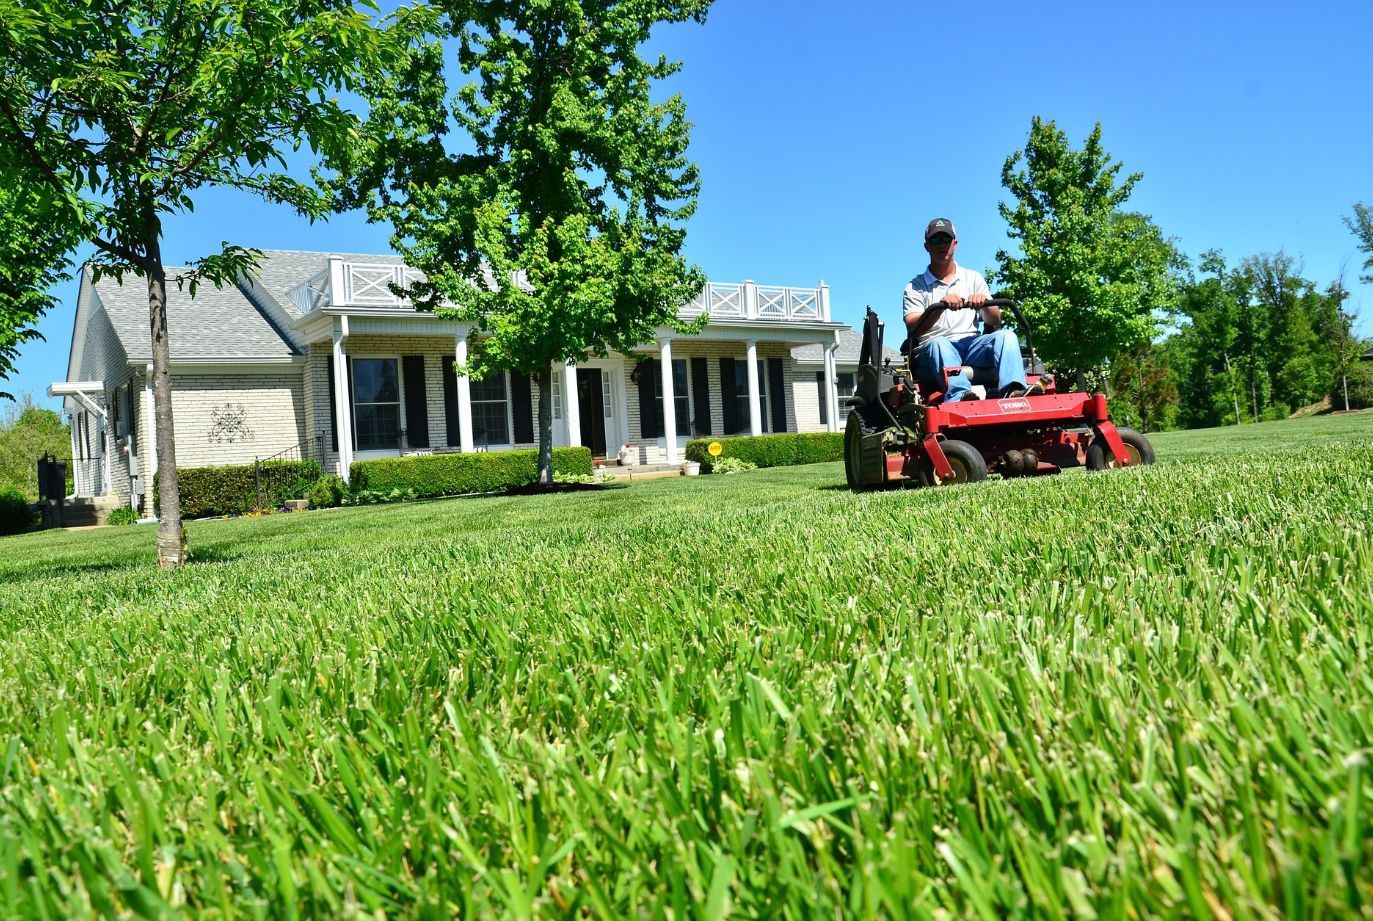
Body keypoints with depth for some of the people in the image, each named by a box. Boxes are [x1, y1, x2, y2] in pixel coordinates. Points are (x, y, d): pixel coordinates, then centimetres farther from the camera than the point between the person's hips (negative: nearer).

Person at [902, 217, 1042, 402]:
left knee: (1005, 335, -24)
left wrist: (984, 303, -11)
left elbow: (995, 322, 12)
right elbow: (913, 328, -6)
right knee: (938, 343, -36)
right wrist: (940, 306, -23)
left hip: (971, 345, 3)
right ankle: (959, 395, -63)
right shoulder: (915, 287, 12)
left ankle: (1013, 391, -49)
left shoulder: (973, 278, 21)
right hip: (933, 350, -3)